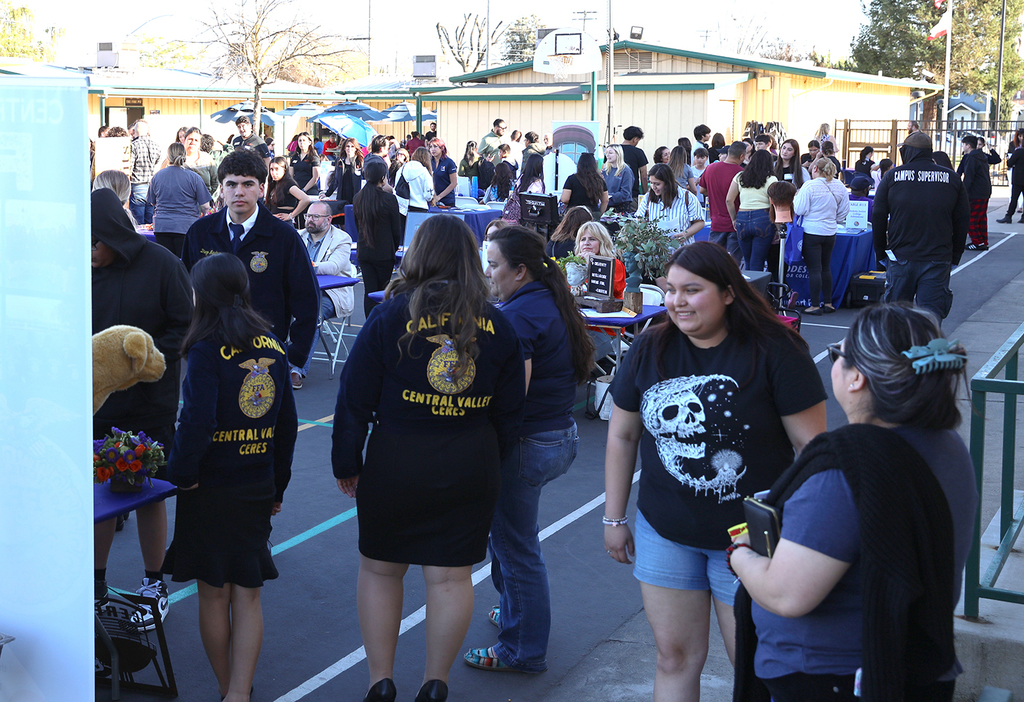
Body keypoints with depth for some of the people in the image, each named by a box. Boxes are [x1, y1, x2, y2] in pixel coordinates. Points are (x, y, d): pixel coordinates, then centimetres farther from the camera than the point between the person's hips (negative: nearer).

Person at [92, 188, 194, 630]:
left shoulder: (161, 265, -9)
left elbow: (185, 327, -5)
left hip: (149, 405, -2)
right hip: (95, 403, 2)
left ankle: (155, 587, 22)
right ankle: (96, 584, 23)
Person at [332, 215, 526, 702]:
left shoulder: (391, 316, -9)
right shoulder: (496, 325, 1)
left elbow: (355, 397, -6)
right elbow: (510, 411, 7)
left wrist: (347, 463, 4)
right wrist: (491, 464, 19)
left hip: (395, 463, -2)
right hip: (471, 470, 3)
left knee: (379, 570, 14)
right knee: (451, 576, 10)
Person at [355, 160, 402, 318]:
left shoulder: (358, 198, 1)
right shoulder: (389, 199, -13)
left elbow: (358, 225, 12)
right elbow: (396, 229, -5)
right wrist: (394, 248, 11)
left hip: (363, 252, 4)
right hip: (384, 252, -4)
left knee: (369, 291, 6)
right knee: (383, 291, 8)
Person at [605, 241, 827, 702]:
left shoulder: (776, 352, -14)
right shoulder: (649, 351, -2)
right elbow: (622, 437, 8)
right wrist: (613, 518, 10)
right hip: (665, 535, 4)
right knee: (675, 657, 14)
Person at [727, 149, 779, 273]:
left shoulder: (739, 177, 10)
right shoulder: (771, 180, 0)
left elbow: (729, 200, 9)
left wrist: (734, 220, 19)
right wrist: (777, 226, -2)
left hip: (742, 220, 3)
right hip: (763, 219, -3)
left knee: (748, 263, 14)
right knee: (757, 264, -1)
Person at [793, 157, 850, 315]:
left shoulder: (809, 186, -15)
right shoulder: (839, 186, 2)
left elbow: (799, 210, -13)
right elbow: (844, 211, 10)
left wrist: (796, 197, 5)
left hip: (812, 232, -6)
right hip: (830, 233, 6)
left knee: (814, 269, -2)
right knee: (826, 268, 16)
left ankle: (815, 305, 0)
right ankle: (828, 303, 20)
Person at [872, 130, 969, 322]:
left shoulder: (892, 177, 1)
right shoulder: (952, 178, 4)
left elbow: (878, 217, 3)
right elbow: (962, 220, 7)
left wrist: (880, 252, 13)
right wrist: (955, 255, 14)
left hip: (900, 257, 0)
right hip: (938, 260, 0)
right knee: (932, 314, -1)